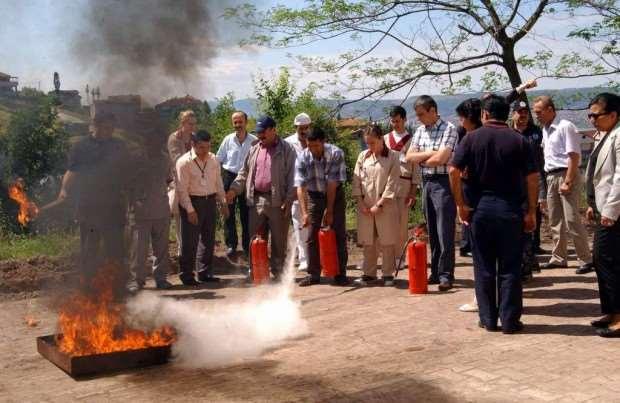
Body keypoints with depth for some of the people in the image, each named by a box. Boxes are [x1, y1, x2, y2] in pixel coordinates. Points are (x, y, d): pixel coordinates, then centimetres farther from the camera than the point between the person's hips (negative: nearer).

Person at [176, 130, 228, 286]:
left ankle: (205, 272, 22)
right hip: (192, 202, -6)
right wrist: (190, 210, -17)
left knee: (208, 239, 11)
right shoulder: (184, 162, -12)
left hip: (210, 201, 6)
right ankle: (186, 274, 8)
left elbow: (219, 182, 14)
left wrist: (223, 202, 10)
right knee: (190, 241, -3)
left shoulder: (213, 160, 6)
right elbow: (182, 189, -14)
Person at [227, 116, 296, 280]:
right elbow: (244, 172, 19)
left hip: (277, 201, -4)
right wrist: (234, 189, 5)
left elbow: (292, 177, -6)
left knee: (279, 240, 2)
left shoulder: (286, 150, -1)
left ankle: (278, 272, 11)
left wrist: (289, 200, -13)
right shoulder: (254, 149, 15)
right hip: (256, 200, 5)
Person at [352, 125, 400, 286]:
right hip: (365, 206, 3)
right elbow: (356, 181, 7)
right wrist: (361, 203, -3)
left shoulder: (393, 157, -3)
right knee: (368, 242, 8)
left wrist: (379, 204, -12)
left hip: (385, 206, -3)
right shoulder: (363, 156, 8)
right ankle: (369, 273, 18)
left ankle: (388, 274, 10)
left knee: (387, 242, 1)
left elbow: (392, 184, -8)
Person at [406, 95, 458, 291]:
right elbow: (409, 157, 6)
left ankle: (446, 275, -2)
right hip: (426, 182, 7)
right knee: (432, 231, 11)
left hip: (443, 182, -7)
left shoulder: (448, 129, -10)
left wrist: (421, 160, -2)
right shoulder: (420, 130, 13)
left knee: (444, 231, -6)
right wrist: (429, 153, -9)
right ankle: (435, 272, 19)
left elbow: (440, 159, -19)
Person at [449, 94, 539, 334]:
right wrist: (531, 212, 1)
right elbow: (532, 177, -5)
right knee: (510, 268, 5)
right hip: (510, 208, 0)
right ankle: (510, 321, 8)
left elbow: (454, 171, -8)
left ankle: (488, 319, 14)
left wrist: (460, 204, -1)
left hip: (481, 207, 1)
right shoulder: (518, 140, 1)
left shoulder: (472, 138, 1)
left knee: (484, 267, 9)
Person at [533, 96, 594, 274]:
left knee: (572, 220, -9)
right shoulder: (545, 129, 13)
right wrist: (549, 178, 8)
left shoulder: (565, 127, -12)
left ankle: (586, 260, -1)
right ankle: (558, 258, 21)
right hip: (551, 177, 8)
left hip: (566, 175, -8)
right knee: (555, 221, 12)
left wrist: (567, 182, -20)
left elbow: (574, 156, -17)